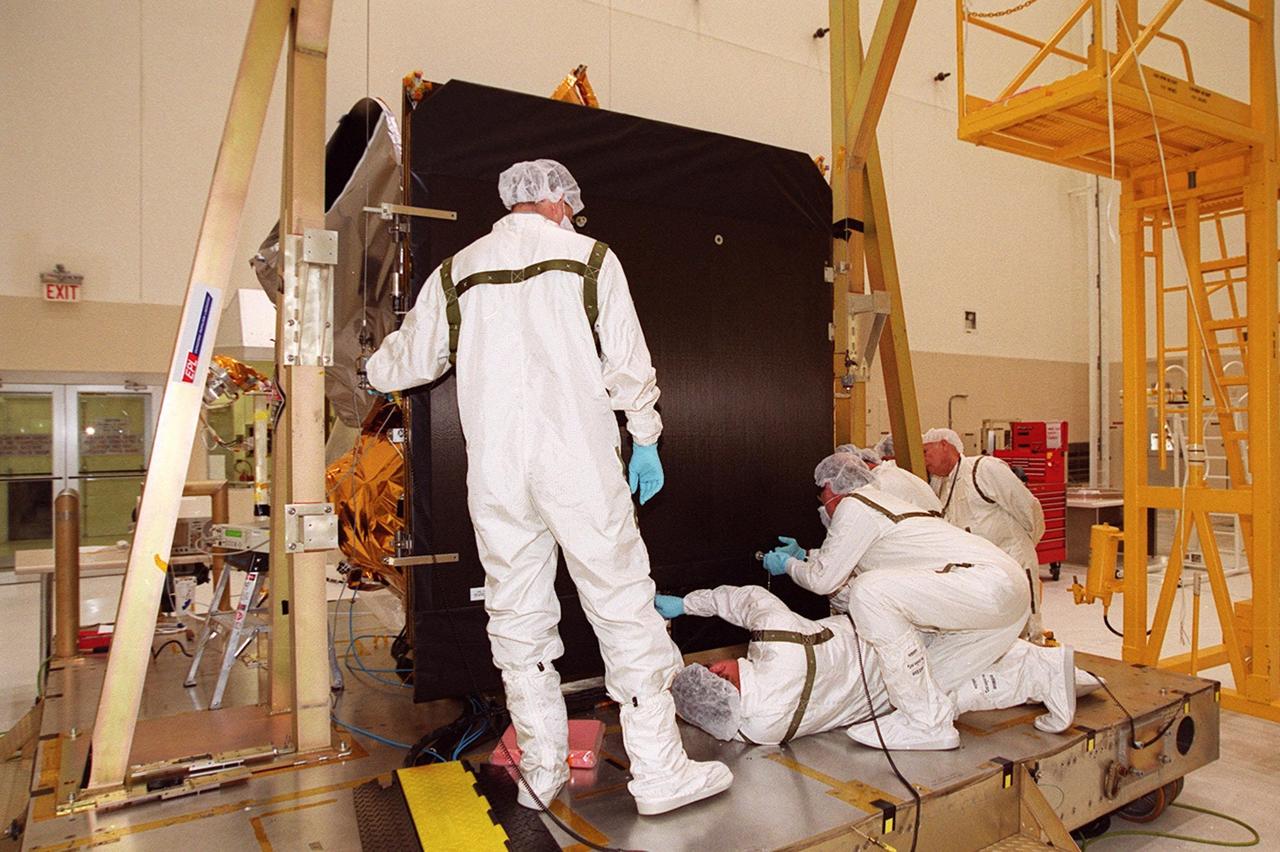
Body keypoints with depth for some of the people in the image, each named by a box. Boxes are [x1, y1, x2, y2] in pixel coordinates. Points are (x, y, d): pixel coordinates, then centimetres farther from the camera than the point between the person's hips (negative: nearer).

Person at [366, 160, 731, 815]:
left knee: (517, 618, 11)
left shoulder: (456, 273, 13)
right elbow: (629, 364, 2)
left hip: (494, 471, 3)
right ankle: (659, 773, 8)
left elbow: (409, 362, 21)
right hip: (580, 462, -3)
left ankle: (542, 772, 21)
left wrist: (373, 367, 43)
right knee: (624, 608, 3)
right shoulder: (590, 258, 5)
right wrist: (645, 440, 14)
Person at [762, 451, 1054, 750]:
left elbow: (823, 579, -2)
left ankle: (926, 722, -16)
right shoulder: (882, 503, 24)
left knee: (870, 593, -23)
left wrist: (788, 565, 17)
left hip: (985, 583, -10)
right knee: (936, 683, 11)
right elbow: (853, 565, 39)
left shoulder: (853, 506, -5)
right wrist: (804, 555, 42)